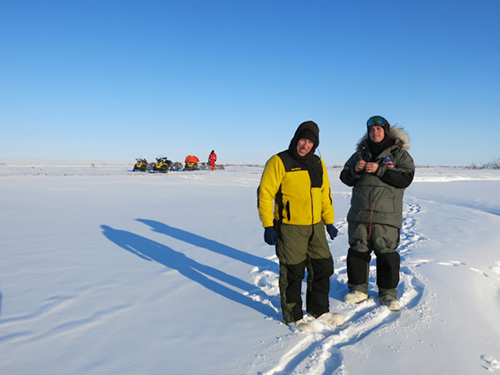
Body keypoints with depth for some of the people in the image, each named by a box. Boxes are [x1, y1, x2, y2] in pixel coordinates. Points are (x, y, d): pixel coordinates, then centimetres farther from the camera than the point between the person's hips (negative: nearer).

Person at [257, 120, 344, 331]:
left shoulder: (317, 164, 10)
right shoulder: (279, 162, -10)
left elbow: (325, 194, 19)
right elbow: (265, 194, -13)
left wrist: (329, 221, 16)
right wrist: (268, 225, -17)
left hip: (315, 227, 7)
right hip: (289, 228, -7)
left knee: (323, 267, 14)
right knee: (293, 272, 2)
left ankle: (319, 310, 32)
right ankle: (293, 317, 19)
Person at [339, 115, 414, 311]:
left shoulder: (400, 154, 4)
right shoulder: (360, 153, 15)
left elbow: (406, 178, -11)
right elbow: (345, 177, 13)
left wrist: (379, 170, -18)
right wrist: (355, 170, -9)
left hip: (387, 215, -3)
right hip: (359, 214, 4)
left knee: (387, 254, 0)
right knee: (357, 251, 8)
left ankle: (388, 293, 16)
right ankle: (358, 289, 23)